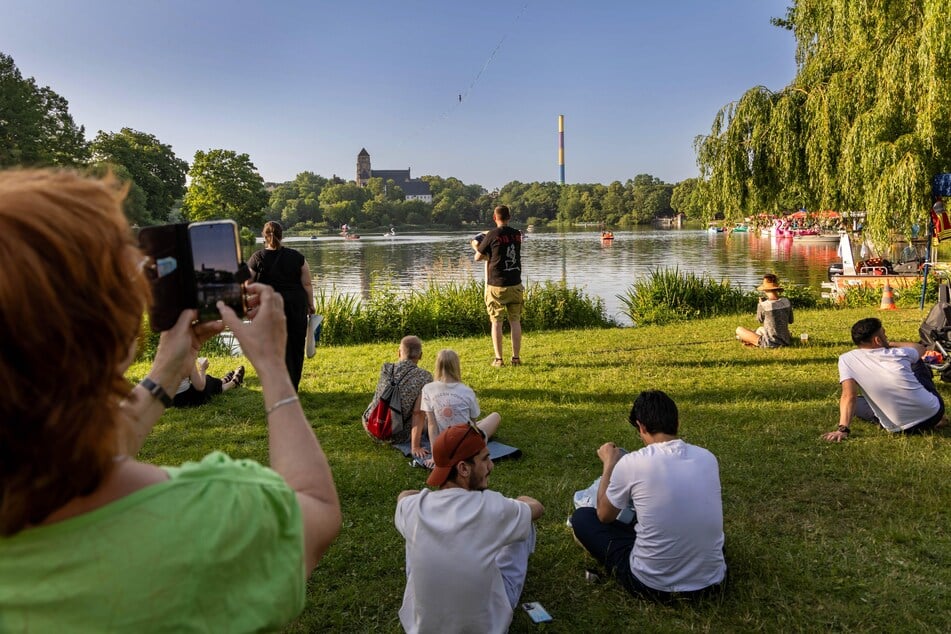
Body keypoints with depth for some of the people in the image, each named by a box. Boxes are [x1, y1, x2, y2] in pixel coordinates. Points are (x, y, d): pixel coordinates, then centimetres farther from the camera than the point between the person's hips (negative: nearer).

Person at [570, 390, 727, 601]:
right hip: (711, 581, 6)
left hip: (654, 586, -5)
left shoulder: (631, 462, -16)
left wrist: (609, 464, 14)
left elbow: (604, 516, 2)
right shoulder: (707, 458, -3)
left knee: (582, 517, 14)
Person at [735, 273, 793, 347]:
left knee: (739, 329, 10)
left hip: (770, 344, -6)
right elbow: (790, 321, 9)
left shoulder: (763, 305, -19)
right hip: (785, 341, 6)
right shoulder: (786, 301, -5)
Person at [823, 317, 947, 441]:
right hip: (934, 414, 2)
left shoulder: (847, 359, -10)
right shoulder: (898, 354, -4)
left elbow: (848, 396, -21)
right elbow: (920, 347, 21)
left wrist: (843, 429, -22)